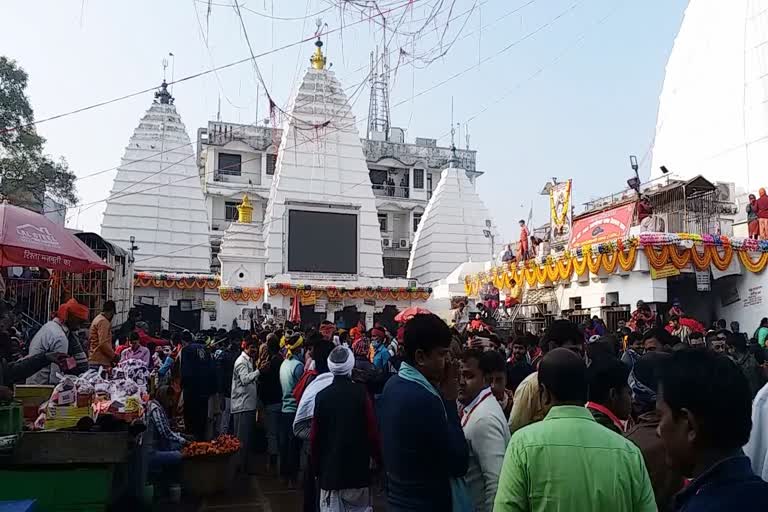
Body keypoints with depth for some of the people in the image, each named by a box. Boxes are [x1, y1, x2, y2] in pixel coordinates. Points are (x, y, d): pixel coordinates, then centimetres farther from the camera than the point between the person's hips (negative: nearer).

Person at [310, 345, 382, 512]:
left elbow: (314, 437, 0)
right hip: (358, 469, -1)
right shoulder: (360, 393, -12)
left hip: (329, 470, 1)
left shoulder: (321, 396, -5)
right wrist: (379, 460, 2)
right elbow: (372, 432, -11)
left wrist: (316, 467, 12)